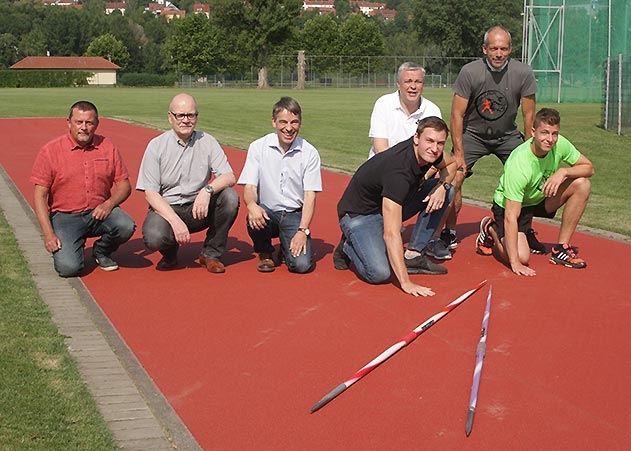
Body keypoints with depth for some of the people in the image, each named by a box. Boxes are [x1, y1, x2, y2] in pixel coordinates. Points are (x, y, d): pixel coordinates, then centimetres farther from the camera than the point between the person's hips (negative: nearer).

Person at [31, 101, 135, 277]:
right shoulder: (50, 151, -4)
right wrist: (48, 234, -16)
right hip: (64, 216, -3)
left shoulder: (108, 147, 4)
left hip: (99, 212, 3)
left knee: (126, 226, -28)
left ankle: (101, 251, 6)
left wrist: (108, 204, -15)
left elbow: (124, 184, 7)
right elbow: (39, 195, -6)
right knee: (69, 267, -24)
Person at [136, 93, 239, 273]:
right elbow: (150, 193, -10)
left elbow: (229, 177, -8)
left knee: (230, 196, -24)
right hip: (166, 208, -2)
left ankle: (210, 253, -6)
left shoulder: (207, 142, 2)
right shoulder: (156, 146, -4)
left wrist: (207, 190, -31)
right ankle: (170, 253, 7)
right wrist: (176, 221, -24)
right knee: (154, 237, -33)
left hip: (199, 209, 2)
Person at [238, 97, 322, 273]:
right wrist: (251, 205, -30)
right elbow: (249, 186, -6)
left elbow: (310, 196, -5)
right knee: (254, 219, -35)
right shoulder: (258, 147, -2)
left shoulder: (309, 153, -3)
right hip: (267, 212, 0)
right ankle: (265, 253, 0)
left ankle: (289, 248, 17)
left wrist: (303, 231, -17)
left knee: (302, 264, -22)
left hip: (295, 214, 0)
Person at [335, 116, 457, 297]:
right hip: (360, 214, -8)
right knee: (379, 273, -29)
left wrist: (442, 185, -11)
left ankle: (413, 255, -1)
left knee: (446, 191, -3)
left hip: (392, 204, 8)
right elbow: (391, 234, -40)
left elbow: (451, 164, 14)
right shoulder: (398, 171, -36)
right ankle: (349, 247, 4)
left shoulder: (427, 152, -13)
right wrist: (405, 282, -44)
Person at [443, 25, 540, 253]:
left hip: (507, 135, 2)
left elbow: (529, 115, -6)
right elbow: (457, 115, -15)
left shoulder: (523, 74, -16)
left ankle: (526, 232, 10)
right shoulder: (469, 72, -21)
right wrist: (459, 153, -19)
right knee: (453, 179, -16)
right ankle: (449, 233, 4)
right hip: (472, 134, -2)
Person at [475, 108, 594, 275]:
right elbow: (511, 216, -36)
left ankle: (561, 249, -6)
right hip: (508, 205, -6)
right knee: (522, 257, -23)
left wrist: (564, 172, -29)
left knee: (581, 184, -15)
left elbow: (589, 167, -6)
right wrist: (515, 263, -38)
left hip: (540, 198, 6)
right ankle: (491, 229, 10)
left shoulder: (560, 144, -20)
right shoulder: (518, 165, -36)